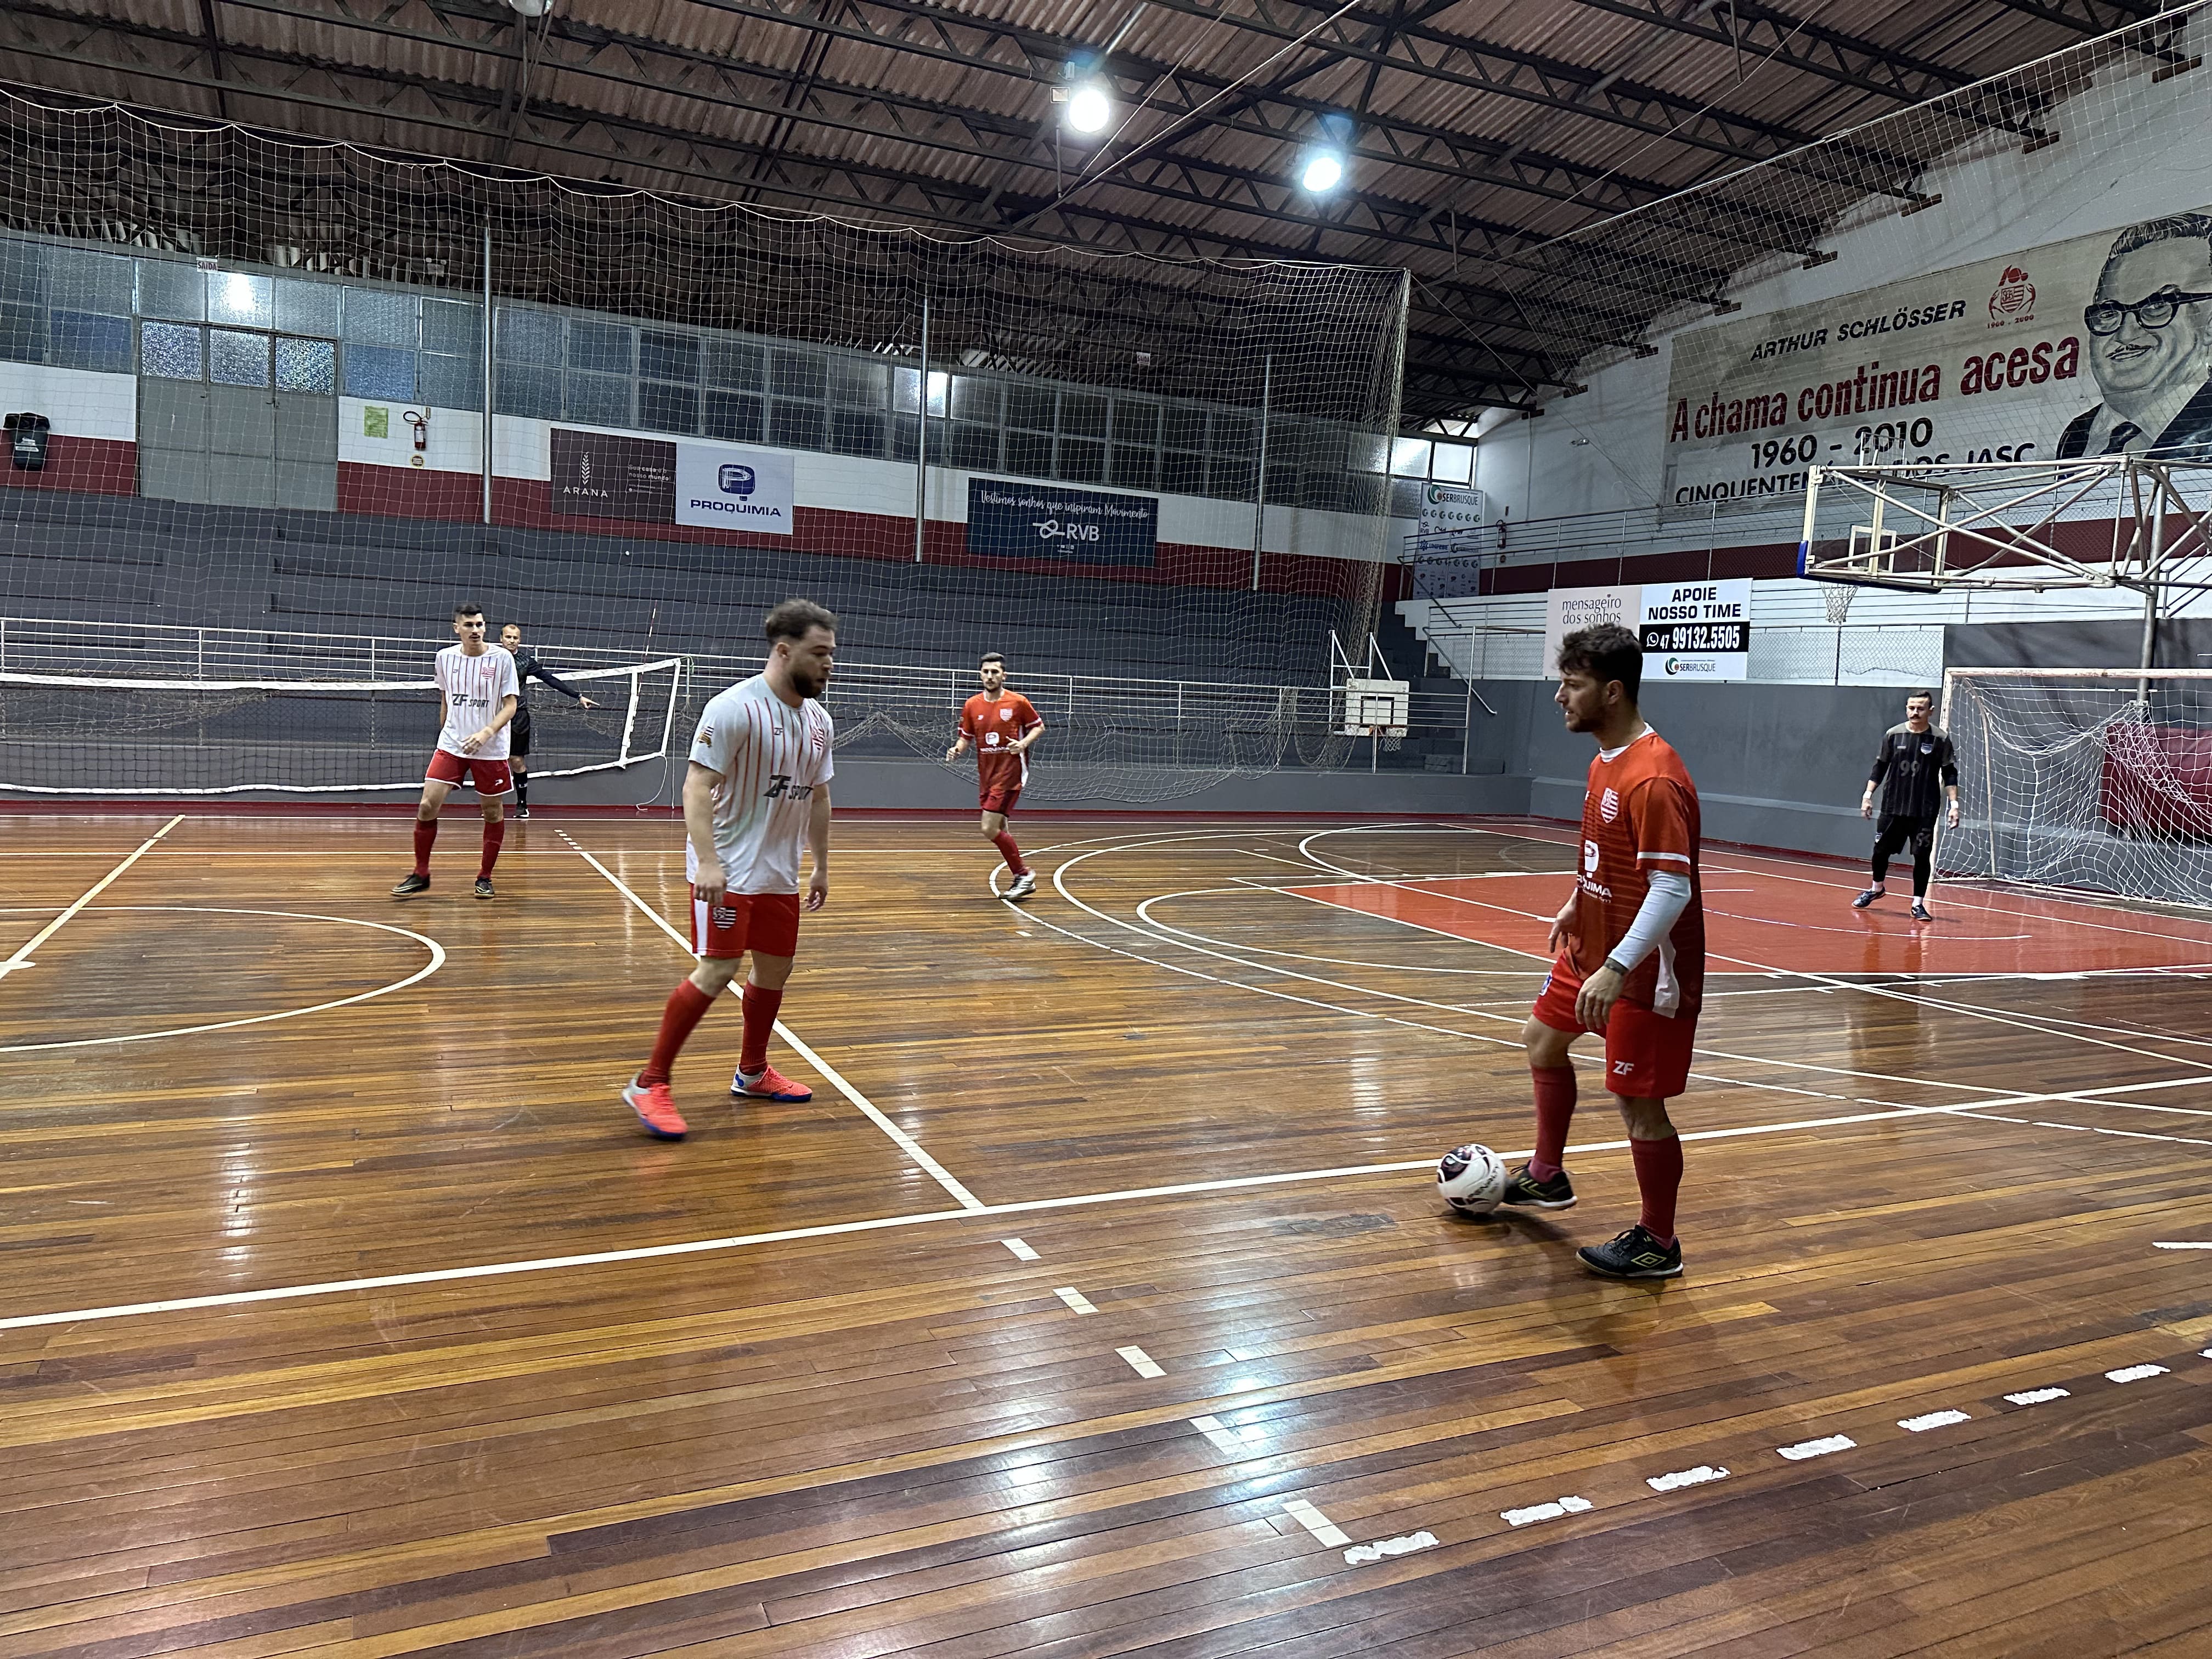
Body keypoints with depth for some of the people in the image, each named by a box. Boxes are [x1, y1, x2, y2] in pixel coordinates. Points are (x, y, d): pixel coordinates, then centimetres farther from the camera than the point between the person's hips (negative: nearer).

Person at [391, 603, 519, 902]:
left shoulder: (502, 658, -7)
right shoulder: (445, 657, 4)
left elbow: (510, 705, -9)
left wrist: (486, 732, -23)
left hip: (491, 750, -2)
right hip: (451, 745, 2)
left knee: (493, 812, 4)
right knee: (427, 806, -8)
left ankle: (485, 878, 20)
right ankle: (421, 875, 7)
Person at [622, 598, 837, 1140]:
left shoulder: (819, 720, 7)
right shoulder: (736, 708, -17)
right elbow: (697, 785, -21)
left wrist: (822, 867, 19)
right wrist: (707, 861, -30)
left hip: (780, 873, 8)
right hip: (726, 871, -8)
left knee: (775, 970, 13)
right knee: (717, 972, -12)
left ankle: (752, 1073, 32)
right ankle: (649, 1084, -1)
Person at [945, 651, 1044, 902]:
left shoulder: (1018, 702, -6)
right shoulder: (971, 706, 5)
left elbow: (1039, 726, 5)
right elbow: (966, 737, 13)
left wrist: (1024, 743, -13)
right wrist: (957, 749, -9)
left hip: (1010, 773, -6)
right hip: (986, 775, 6)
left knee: (990, 830, -15)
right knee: (999, 832, 12)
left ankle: (1023, 873, 2)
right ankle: (1022, 880, 27)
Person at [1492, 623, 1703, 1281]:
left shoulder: (1654, 779, -26)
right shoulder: (1605, 761, 6)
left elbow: (1672, 888, -29)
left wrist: (1616, 968, -33)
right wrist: (1576, 905, 25)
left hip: (1645, 969, -11)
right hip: (1593, 948, 11)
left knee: (1639, 1103, 0)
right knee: (1543, 1038, 23)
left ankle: (1657, 1243, 18)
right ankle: (1547, 1176, 41)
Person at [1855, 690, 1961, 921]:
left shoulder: (1940, 740, -4)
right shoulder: (1893, 735, 1)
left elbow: (1950, 774, 0)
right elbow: (1880, 767, 8)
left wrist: (1954, 803, -8)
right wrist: (1868, 794, 3)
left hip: (1925, 812, -2)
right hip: (1892, 807, 2)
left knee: (1922, 856, -3)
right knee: (1881, 850, 9)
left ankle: (1918, 904, 7)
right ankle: (1876, 889, 34)